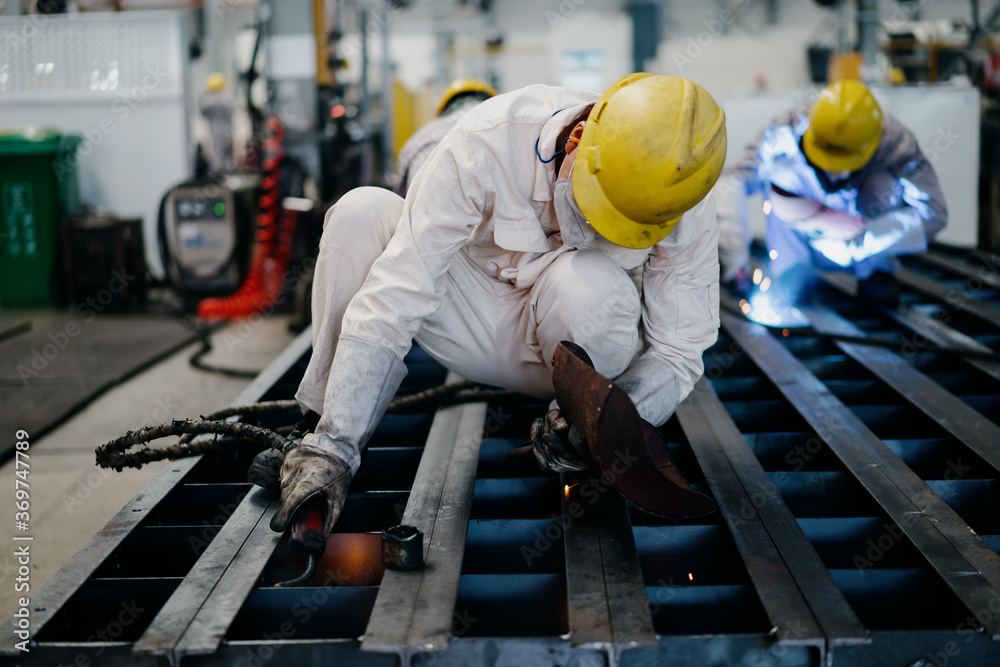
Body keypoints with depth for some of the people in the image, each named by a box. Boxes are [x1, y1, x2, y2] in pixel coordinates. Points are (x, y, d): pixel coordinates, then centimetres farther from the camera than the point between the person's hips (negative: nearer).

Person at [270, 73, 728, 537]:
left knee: (585, 286, -37)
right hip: (483, 321, 1)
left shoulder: (686, 206, -25)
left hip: (582, 332, 0)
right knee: (362, 213, -24)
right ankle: (325, 430, -15)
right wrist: (334, 446, -34)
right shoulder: (488, 141, -30)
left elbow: (678, 350, -14)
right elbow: (393, 295, -32)